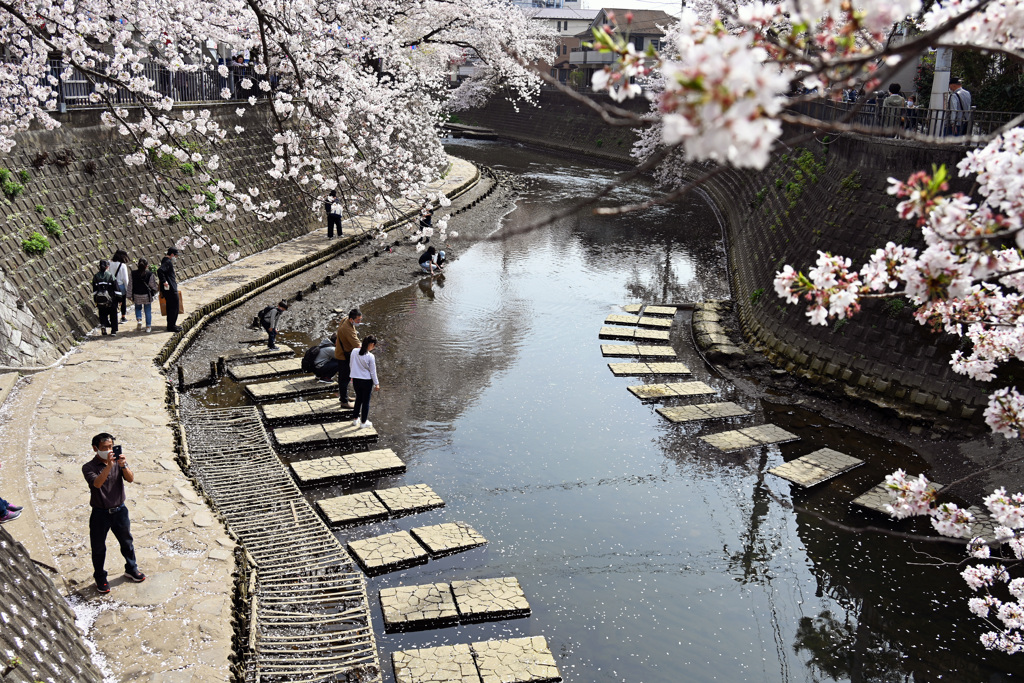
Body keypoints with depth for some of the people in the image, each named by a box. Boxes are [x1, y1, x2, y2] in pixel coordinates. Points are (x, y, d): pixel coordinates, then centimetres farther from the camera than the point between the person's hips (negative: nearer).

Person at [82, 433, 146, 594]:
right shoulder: (89, 467, -14)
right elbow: (97, 483, -31)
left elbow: (130, 479, -16)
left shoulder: (119, 462, -3)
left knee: (127, 542, 19)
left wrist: (123, 465, -35)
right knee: (98, 547, 10)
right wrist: (109, 466, -42)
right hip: (100, 514, -3)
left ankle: (131, 569, 40)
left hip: (119, 510, 3)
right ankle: (100, 578, 29)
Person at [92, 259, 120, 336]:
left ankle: (103, 325, -13)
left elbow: (94, 290, 6)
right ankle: (114, 330, 13)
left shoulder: (96, 276, 1)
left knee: (102, 314, 14)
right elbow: (116, 289, -7)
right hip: (111, 300, -2)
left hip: (100, 300, 2)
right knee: (113, 314, 11)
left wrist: (95, 301, 12)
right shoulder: (111, 275, -10)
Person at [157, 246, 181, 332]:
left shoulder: (168, 261, 17)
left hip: (172, 289, 11)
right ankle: (171, 326, -1)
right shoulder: (168, 262, -16)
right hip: (170, 289, -11)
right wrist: (164, 281, -25)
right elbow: (159, 271, -30)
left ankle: (171, 325, 24)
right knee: (174, 308, -5)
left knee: (171, 307, 16)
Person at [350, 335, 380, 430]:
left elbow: (351, 365, 5)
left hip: (356, 380, 5)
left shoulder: (354, 352, -7)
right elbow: (373, 372, -11)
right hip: (366, 381, -4)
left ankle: (355, 420, 31)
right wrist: (376, 384, 1)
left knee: (358, 399, 22)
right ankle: (364, 423, 17)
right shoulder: (370, 356, -19)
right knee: (366, 401, 9)